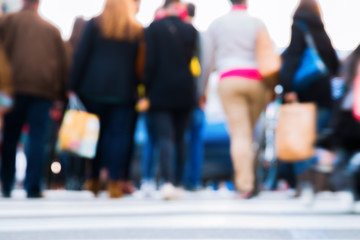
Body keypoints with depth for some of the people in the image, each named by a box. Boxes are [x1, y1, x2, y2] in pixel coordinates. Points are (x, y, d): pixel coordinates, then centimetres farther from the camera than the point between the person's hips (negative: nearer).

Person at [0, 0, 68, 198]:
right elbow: (63, 61, 14)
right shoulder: (52, 29, 15)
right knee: (38, 138, -2)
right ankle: (33, 187, -9)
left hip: (18, 85, -1)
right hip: (45, 88, 1)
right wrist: (61, 92, 16)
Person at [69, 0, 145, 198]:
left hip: (93, 87, 1)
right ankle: (114, 182, -4)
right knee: (119, 135, 1)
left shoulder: (94, 24, 4)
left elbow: (81, 56, 1)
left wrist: (73, 86, 2)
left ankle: (93, 180, 13)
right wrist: (138, 88, 6)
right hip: (124, 90, -1)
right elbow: (141, 63, 3)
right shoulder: (137, 30, 5)